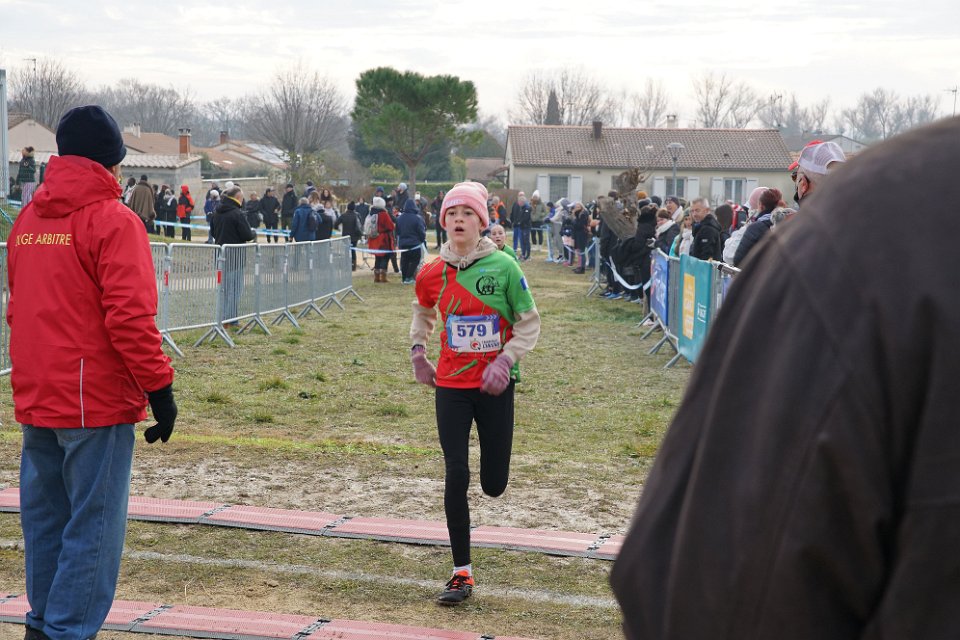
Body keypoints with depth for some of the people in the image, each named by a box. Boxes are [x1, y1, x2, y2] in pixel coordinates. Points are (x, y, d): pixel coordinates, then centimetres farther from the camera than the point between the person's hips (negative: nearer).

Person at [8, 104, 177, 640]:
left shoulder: (28, 219, 11)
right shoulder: (112, 220, -12)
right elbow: (130, 317, -18)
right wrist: (159, 389, -11)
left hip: (36, 400, 8)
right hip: (97, 403, -7)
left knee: (45, 518, 17)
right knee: (92, 525, 0)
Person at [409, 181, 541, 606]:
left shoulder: (503, 267, -9)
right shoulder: (432, 274, -1)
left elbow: (529, 323, -2)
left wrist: (506, 361, -14)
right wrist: (417, 353, 12)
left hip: (495, 385, -1)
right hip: (451, 384, 1)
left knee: (493, 485, 5)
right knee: (456, 476, -6)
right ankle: (461, 574, 5)